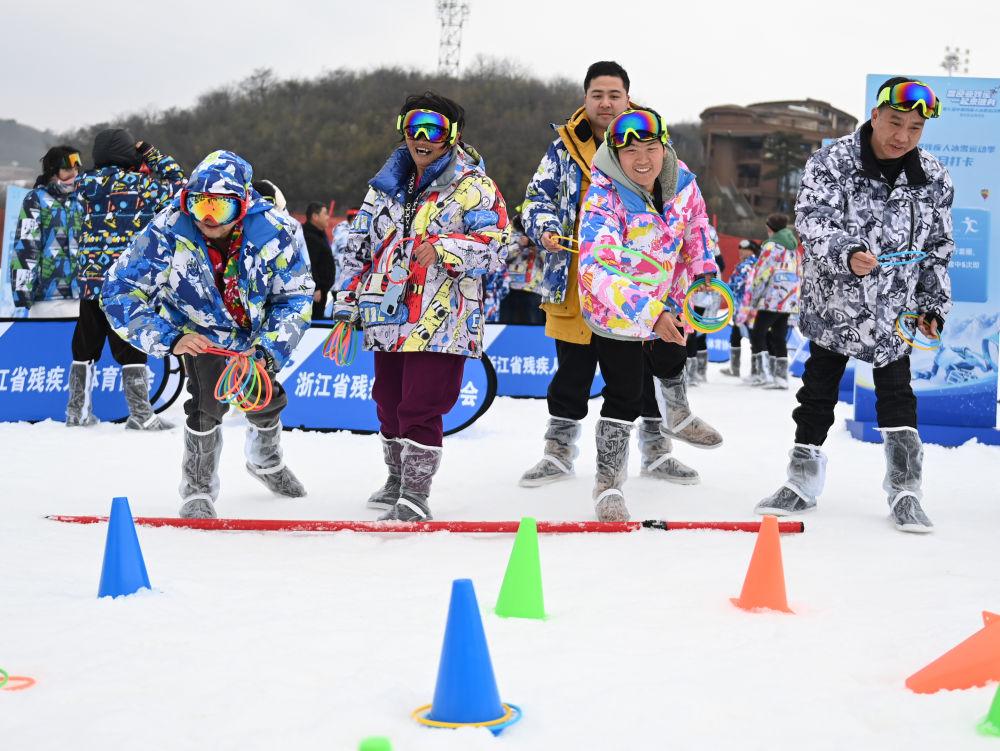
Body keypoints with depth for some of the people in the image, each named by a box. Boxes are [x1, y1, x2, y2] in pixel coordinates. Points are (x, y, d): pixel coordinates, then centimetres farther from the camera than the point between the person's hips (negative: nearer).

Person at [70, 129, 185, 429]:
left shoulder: (88, 183, 2)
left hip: (90, 279, 4)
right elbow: (177, 184, 6)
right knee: (130, 347, 1)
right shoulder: (143, 185, -8)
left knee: (85, 347, 14)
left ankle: (77, 411, 23)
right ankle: (140, 413, 2)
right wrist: (153, 155, 13)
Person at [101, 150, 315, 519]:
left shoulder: (275, 230, -29)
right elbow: (120, 293, -27)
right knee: (210, 401, -21)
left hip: (255, 329, 3)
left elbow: (296, 295, -17)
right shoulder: (168, 232, -33)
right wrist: (169, 339, -37)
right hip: (199, 330, -3)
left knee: (266, 399, 16)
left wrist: (269, 349, -28)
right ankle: (198, 489, 0)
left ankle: (266, 461, 50)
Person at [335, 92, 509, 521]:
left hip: (440, 323, -6)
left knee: (420, 409, -10)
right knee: (389, 403, 17)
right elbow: (359, 247, 19)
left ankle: (415, 496, 1)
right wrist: (347, 304, 17)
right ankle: (397, 479, 35)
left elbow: (495, 249, -14)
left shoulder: (473, 186, -5)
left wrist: (444, 248, -28)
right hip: (387, 318, 7)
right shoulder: (387, 184, 13)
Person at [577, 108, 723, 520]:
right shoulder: (603, 199, -34)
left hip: (667, 299, 6)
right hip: (614, 309, -6)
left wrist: (704, 273, -3)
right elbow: (597, 271, -43)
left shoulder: (681, 180, -16)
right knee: (624, 396, -9)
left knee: (672, 361, 31)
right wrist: (650, 313, -50)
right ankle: (608, 485, 8)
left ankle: (677, 416, 64)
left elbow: (696, 225, 6)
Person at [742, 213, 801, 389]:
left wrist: (753, 299, -4)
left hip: (772, 299, -8)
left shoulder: (771, 246, -9)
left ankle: (759, 373, -7)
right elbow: (798, 273, 18)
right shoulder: (793, 247, 16)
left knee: (758, 333, 0)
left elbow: (762, 274, -12)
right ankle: (781, 376, 6)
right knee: (779, 337, 10)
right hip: (789, 300, 8)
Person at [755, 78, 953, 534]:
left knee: (896, 397, 1)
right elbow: (813, 220, -24)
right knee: (817, 394, 10)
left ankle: (904, 492, 12)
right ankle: (802, 484, 24)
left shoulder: (934, 180, -2)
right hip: (833, 304, -1)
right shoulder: (831, 163, -12)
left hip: (894, 311, 1)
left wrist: (934, 305, 7)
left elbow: (938, 248, 8)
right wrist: (846, 253, -41)